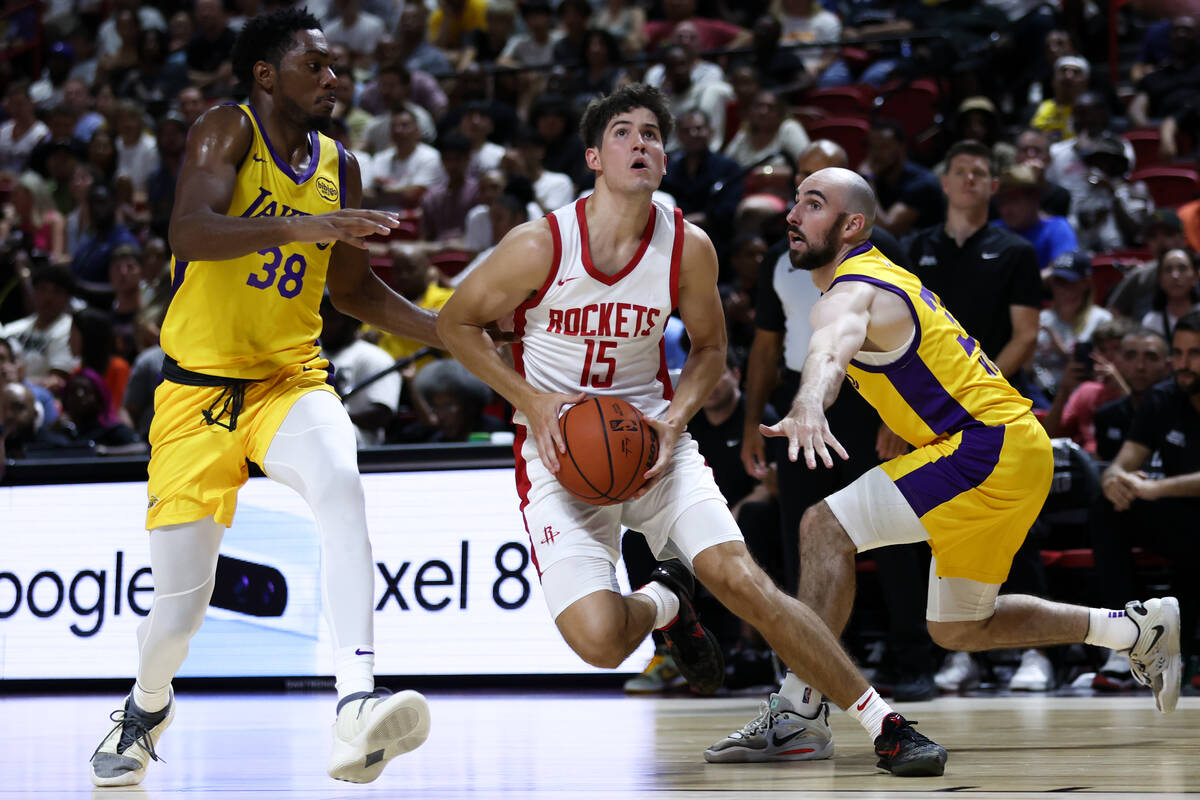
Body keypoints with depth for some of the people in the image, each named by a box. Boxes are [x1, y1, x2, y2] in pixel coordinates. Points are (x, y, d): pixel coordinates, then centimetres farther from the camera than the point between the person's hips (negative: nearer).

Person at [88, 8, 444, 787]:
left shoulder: (339, 167, 8)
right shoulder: (228, 130, -8)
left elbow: (354, 288, 20)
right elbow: (189, 232, -27)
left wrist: (450, 333, 9)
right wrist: (301, 227, -39)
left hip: (291, 377, 3)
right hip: (199, 387, -3)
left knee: (341, 483, -32)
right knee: (179, 607, 1)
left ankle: (356, 708, -42)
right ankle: (146, 709, 37)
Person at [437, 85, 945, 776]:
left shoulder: (689, 248, -6)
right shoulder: (540, 245, -15)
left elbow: (710, 348, 11)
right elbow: (456, 323, -1)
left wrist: (674, 420, -8)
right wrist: (530, 399, -13)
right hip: (560, 451, -2)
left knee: (742, 579, -18)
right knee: (599, 640, -20)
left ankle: (882, 723, -7)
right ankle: (663, 603, 18)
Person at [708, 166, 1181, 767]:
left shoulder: (852, 294, -17)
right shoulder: (879, 275, 16)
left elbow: (831, 350, -41)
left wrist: (807, 407, -62)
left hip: (990, 447, -11)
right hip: (1015, 451, 11)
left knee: (825, 529, -21)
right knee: (957, 629, 21)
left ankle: (798, 712, -21)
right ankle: (1139, 629, 28)